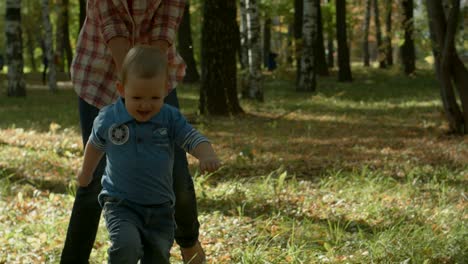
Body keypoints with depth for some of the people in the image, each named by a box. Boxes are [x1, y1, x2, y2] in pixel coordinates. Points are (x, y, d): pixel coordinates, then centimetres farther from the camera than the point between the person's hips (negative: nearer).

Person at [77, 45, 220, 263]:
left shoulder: (170, 119, -8)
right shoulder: (108, 119, -7)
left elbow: (193, 139, -16)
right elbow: (96, 144, 13)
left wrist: (207, 156, -40)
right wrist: (86, 172, 30)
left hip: (160, 207, 2)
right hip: (121, 204, -2)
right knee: (127, 245, -28)